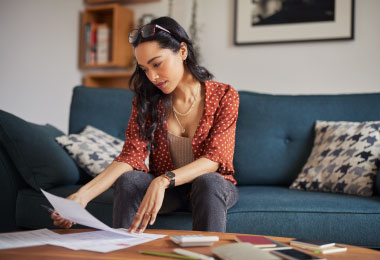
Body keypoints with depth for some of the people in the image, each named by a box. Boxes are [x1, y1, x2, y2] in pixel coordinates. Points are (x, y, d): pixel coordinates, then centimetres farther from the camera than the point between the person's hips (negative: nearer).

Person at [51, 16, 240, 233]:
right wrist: (82, 195, -32)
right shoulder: (147, 100, -3)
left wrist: (163, 181, -40)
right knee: (128, 179, -29)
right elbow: (132, 155, -15)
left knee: (209, 182, -36)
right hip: (164, 190, 2)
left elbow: (214, 158, -22)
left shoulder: (224, 96, -12)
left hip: (215, 188, -2)